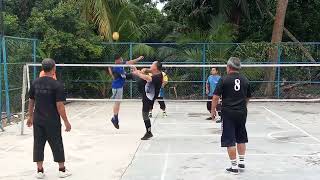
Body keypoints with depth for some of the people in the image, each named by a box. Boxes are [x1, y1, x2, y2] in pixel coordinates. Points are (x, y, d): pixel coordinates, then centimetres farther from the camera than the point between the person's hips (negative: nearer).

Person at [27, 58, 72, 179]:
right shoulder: (57, 85, -14)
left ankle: (40, 171, 17)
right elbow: (60, 106, -15)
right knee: (57, 145, 8)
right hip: (52, 121, -4)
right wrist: (66, 122, -7)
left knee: (38, 144, 11)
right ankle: (62, 170, 18)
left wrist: (30, 116, 22)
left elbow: (31, 101, 9)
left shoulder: (35, 83, 1)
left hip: (37, 120, 4)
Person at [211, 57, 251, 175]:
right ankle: (242, 163, 27)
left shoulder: (224, 80, -8)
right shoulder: (245, 80, 6)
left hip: (228, 113, -5)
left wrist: (213, 110, 1)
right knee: (241, 138, 19)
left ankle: (234, 167, 4)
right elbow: (248, 97, 15)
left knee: (230, 140, 1)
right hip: (242, 113, 5)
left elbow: (216, 97, -10)